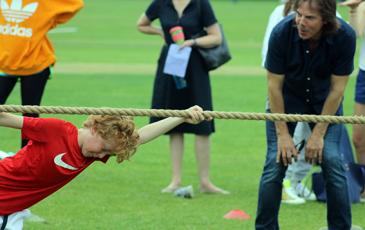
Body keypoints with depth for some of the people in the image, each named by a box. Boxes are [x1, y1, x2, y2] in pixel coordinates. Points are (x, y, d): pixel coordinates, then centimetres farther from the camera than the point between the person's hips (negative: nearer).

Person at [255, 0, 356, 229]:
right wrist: (283, 134, -16)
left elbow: (337, 88, -17)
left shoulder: (345, 36, -27)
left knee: (332, 160, -12)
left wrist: (318, 134, -16)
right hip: (286, 98, 0)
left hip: (325, 101, 0)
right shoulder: (282, 32, -29)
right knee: (276, 163, -10)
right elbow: (274, 85, -18)